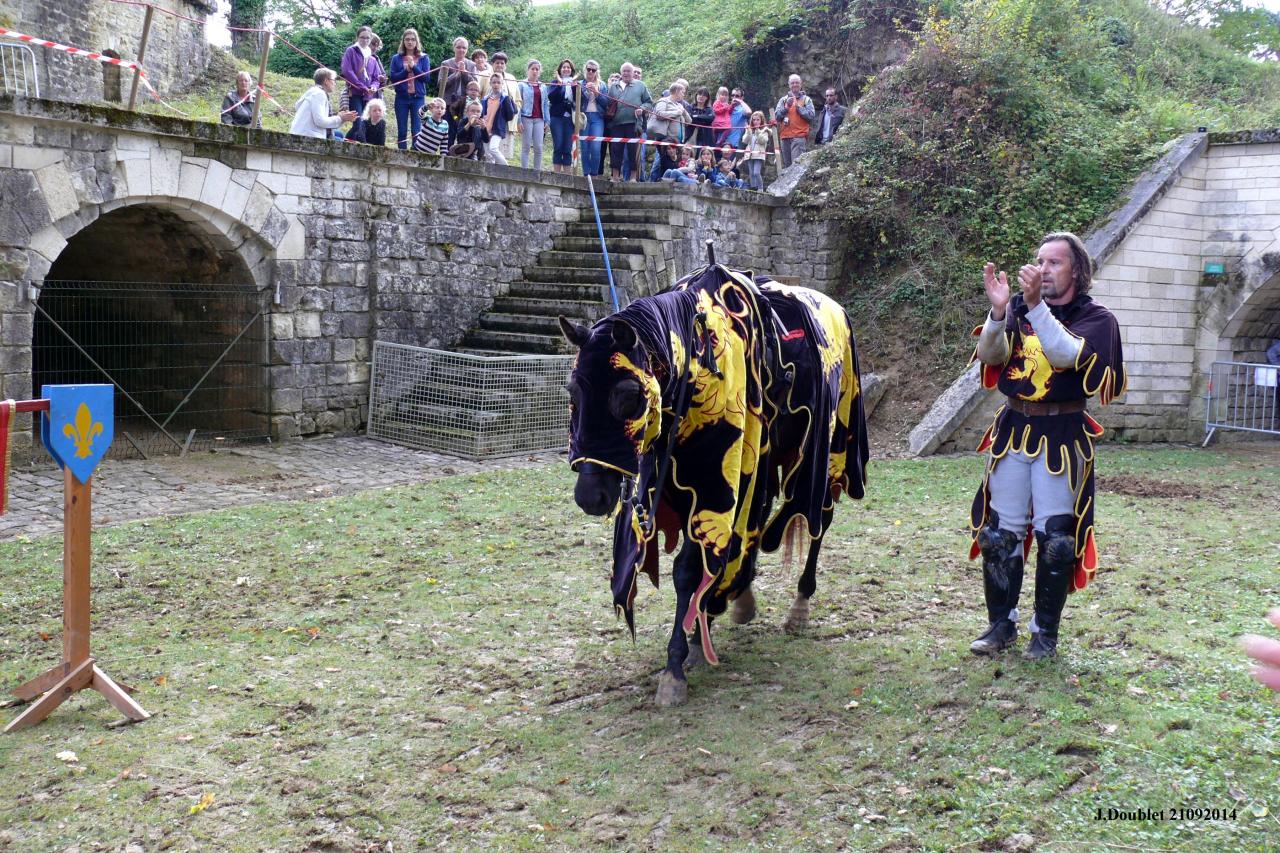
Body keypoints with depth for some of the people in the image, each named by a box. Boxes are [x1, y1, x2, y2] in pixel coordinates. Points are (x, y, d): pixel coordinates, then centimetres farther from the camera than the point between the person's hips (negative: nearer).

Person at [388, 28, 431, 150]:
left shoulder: (424, 58, 6)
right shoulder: (396, 58, 7)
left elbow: (426, 77, -3)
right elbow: (393, 78, -1)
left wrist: (413, 67, -12)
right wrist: (406, 70, -13)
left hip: (418, 98, -1)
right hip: (401, 98, 1)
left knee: (417, 131, -4)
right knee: (402, 131, 2)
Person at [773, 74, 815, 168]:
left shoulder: (807, 99, 9)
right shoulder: (783, 100, 17)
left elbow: (811, 115, -3)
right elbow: (777, 116, 7)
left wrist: (798, 107, -8)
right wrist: (786, 106, -6)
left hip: (799, 136, -4)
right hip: (785, 136, 4)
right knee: (786, 165, 6)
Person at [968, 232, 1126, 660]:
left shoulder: (1095, 319, -1)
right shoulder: (1018, 311, 7)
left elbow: (1067, 355, -21)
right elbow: (990, 354, -8)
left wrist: (1036, 305, -28)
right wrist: (999, 310, -25)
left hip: (1061, 438, -3)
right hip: (1013, 430, 3)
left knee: (1054, 539, -1)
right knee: (999, 534, 5)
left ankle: (1045, 632, 13)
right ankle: (1001, 624, 18)